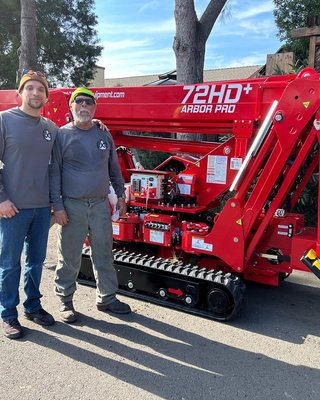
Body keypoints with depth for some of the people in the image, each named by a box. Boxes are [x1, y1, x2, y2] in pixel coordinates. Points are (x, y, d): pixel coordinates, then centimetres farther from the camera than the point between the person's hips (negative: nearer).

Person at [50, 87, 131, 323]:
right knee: (69, 257, 5)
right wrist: (57, 205, -10)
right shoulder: (62, 135, -1)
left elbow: (114, 169, 18)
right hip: (72, 206, -3)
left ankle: (107, 298, 26)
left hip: (101, 205, 4)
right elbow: (54, 172, -4)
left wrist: (120, 195, 15)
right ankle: (65, 301, 22)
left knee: (104, 255, 11)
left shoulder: (104, 135, 11)